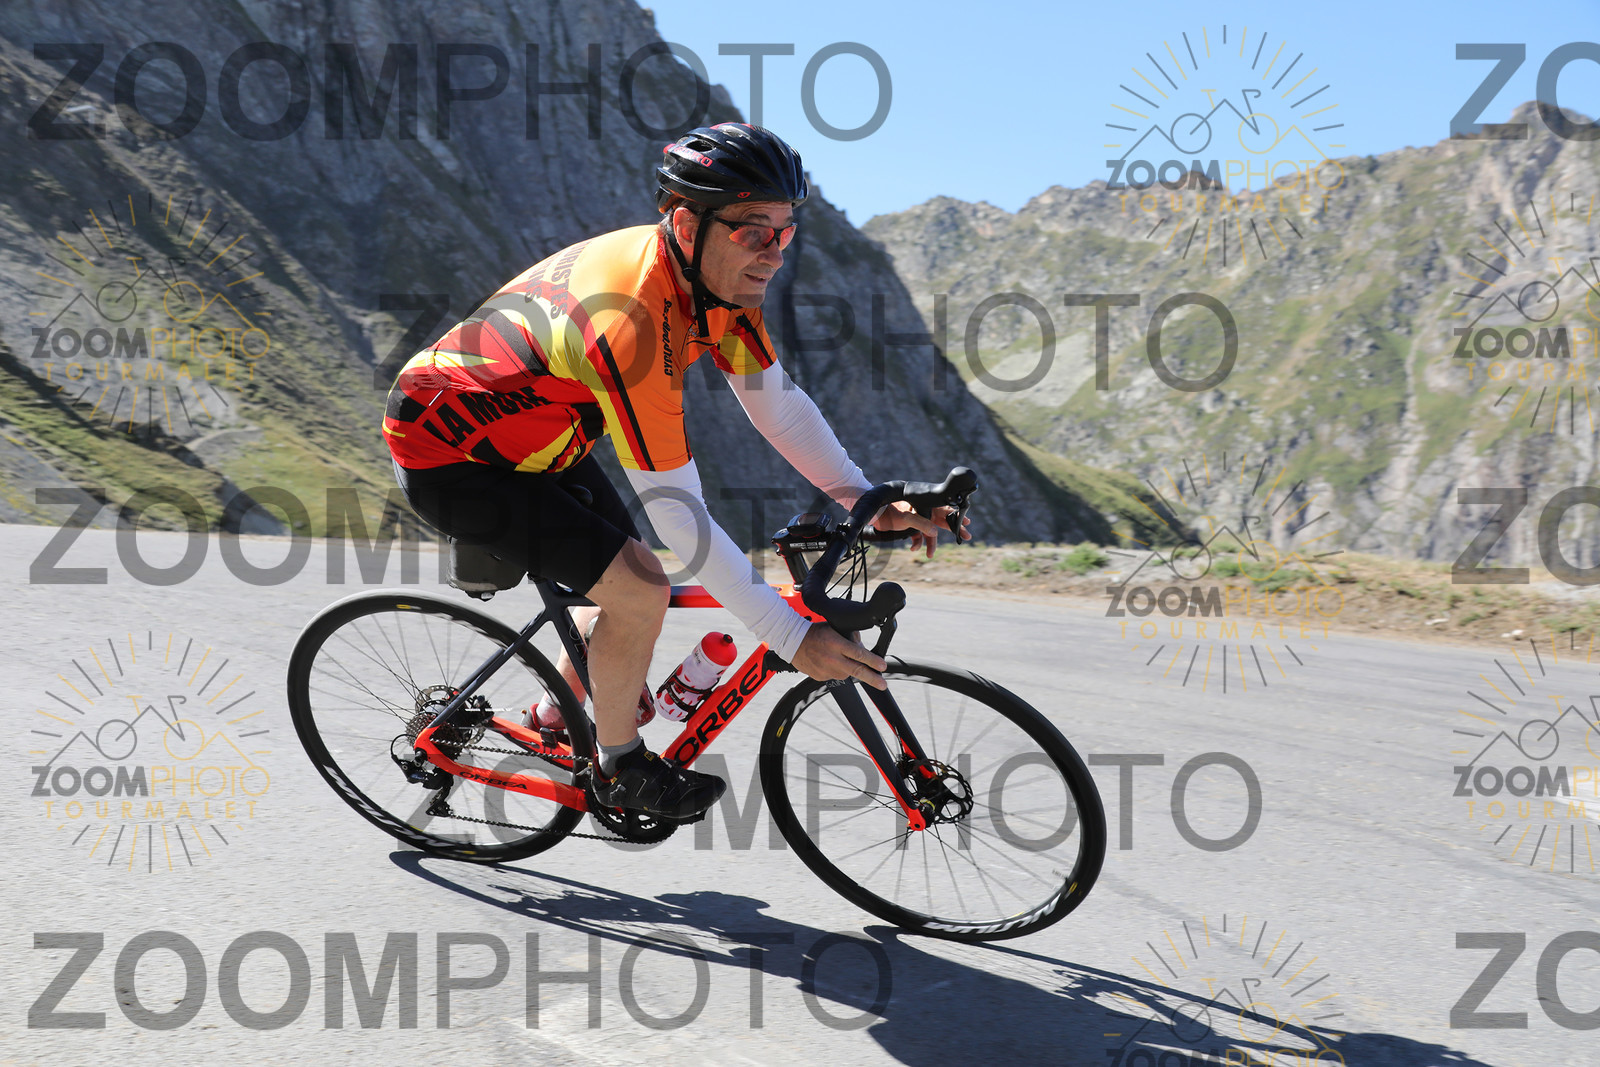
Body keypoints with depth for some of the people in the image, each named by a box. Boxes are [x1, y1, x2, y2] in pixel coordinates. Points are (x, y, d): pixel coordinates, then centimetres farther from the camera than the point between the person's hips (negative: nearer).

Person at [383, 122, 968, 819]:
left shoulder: (717, 275, -11)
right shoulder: (632, 321, -37)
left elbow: (777, 403, -1)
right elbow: (679, 516, -35)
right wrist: (792, 638, -31)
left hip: (523, 438, 9)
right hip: (450, 461, -9)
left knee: (632, 582, 13)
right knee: (640, 593, -17)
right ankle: (620, 769, 8)